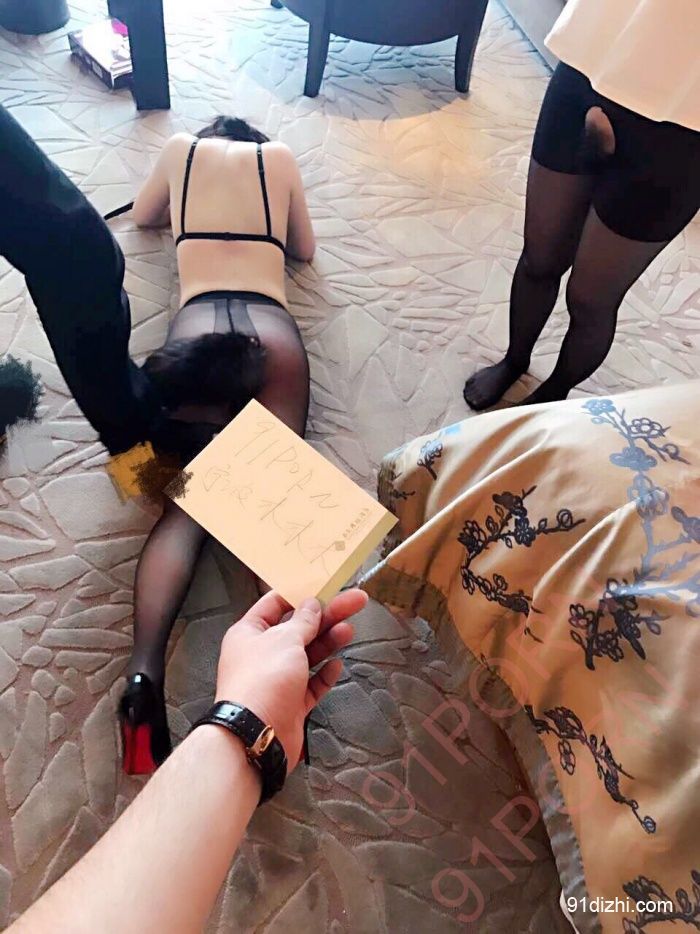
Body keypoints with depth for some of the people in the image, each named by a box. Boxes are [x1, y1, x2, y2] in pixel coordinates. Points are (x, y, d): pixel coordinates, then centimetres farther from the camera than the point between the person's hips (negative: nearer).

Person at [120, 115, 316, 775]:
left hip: (195, 331, 0)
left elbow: (142, 216, 42)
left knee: (186, 503, -6)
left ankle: (145, 671, -25)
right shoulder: (279, 155, 25)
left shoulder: (182, 146, 25)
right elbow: (304, 250, 32)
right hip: (270, 331, 0)